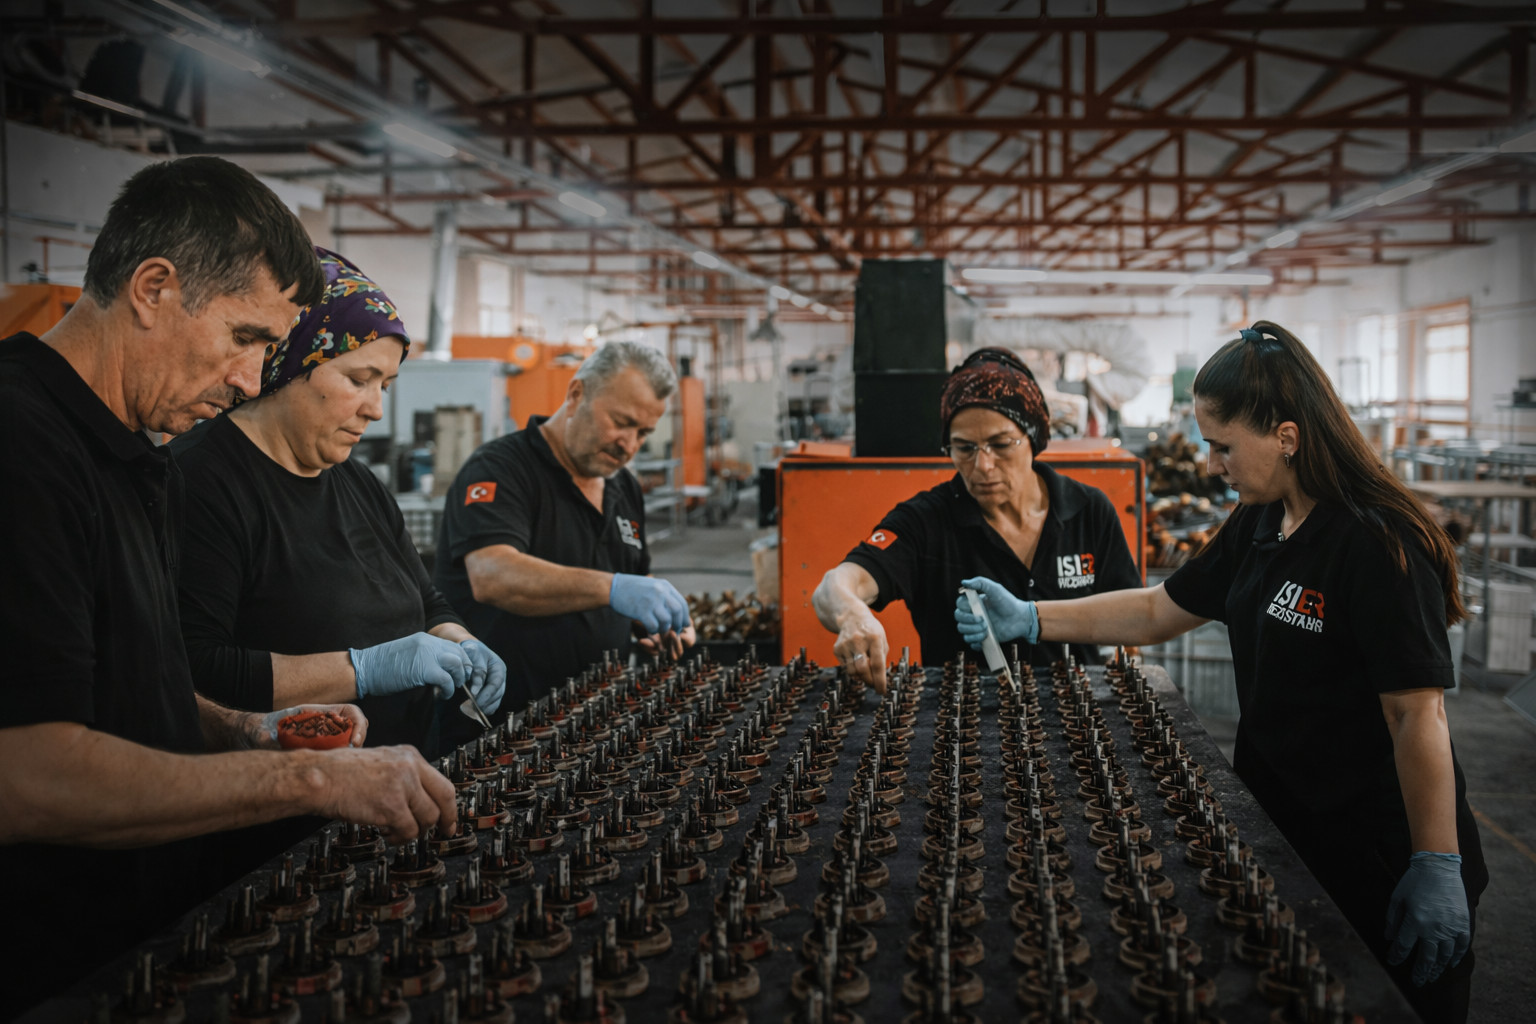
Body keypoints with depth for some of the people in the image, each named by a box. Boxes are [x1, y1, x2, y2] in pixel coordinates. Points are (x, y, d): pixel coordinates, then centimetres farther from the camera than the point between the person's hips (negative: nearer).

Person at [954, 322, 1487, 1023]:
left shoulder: (1378, 545, -22)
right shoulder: (1256, 525, 5)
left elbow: (1417, 714, -23)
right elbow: (1159, 612, 14)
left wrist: (1437, 870, -21)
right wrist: (1027, 620, 7)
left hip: (1381, 860, -8)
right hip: (1278, 833, 8)